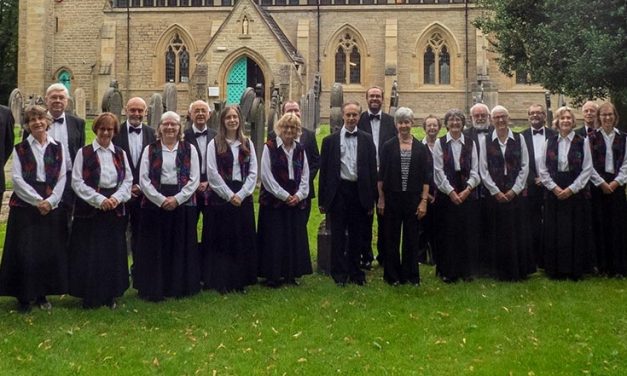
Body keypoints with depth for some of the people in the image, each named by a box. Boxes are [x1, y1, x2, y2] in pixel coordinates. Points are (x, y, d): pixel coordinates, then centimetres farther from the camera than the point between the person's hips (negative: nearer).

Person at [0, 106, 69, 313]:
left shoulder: (58, 148, 8)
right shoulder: (20, 149, 4)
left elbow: (62, 177, 3)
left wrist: (50, 201, -10)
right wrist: (37, 200, -13)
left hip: (52, 207, 2)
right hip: (25, 206, -2)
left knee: (49, 251, 2)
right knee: (24, 252, -4)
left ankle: (42, 294, 14)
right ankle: (24, 296, 6)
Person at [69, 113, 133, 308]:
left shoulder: (120, 154, 9)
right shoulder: (84, 153, -1)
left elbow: (128, 180, 6)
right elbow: (77, 182, -7)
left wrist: (116, 198, -11)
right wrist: (99, 199, -15)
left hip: (115, 209, 3)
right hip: (89, 209, -3)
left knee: (113, 253, 6)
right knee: (89, 254, -2)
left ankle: (110, 295, 16)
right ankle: (89, 297, 9)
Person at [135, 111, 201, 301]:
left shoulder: (189, 149, 6)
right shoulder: (150, 150, 5)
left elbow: (194, 179, 0)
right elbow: (143, 179, -1)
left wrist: (176, 199, -11)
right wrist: (161, 199, -12)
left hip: (183, 203, 0)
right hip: (154, 203, 0)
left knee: (181, 247, 5)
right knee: (155, 248, 1)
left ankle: (180, 287, 15)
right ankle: (153, 289, 9)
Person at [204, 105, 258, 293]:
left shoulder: (247, 143, 9)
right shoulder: (215, 144, 0)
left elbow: (253, 172, 3)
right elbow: (212, 174, -7)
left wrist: (241, 194, -8)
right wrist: (229, 195, -12)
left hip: (243, 197, 3)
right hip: (221, 197, -3)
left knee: (243, 240, 5)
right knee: (222, 240, 0)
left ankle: (240, 280, 14)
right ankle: (221, 282, 6)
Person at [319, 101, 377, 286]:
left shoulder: (367, 140, 5)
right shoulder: (330, 140, 2)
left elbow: (372, 170, 4)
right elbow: (324, 171, 2)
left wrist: (372, 199, 0)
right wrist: (322, 200, -1)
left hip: (359, 192, 1)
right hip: (338, 192, -1)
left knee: (357, 236, 9)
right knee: (338, 236, 4)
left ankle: (355, 272, 20)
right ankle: (339, 273, 12)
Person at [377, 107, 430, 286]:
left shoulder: (420, 148, 4)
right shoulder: (388, 146, 1)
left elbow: (426, 177, 3)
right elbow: (381, 175, 2)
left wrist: (424, 201, -3)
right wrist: (381, 199, -2)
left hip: (413, 198, 1)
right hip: (392, 197, -1)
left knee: (411, 238, 6)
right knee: (391, 238, 5)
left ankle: (411, 275, 15)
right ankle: (392, 276, 14)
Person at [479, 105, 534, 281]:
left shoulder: (519, 139, 3)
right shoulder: (486, 141, 1)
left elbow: (525, 167, 1)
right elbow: (483, 169, -1)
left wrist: (514, 190, -7)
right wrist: (496, 191, -7)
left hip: (515, 193, 1)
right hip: (494, 194, 0)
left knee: (518, 232, 3)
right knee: (497, 233, 2)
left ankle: (519, 270, 13)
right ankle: (499, 271, 11)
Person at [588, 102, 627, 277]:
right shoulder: (592, 137, 2)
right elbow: (589, 164, -3)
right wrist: (601, 183, -9)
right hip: (597, 185, -1)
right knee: (600, 224, -1)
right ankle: (602, 265, 6)